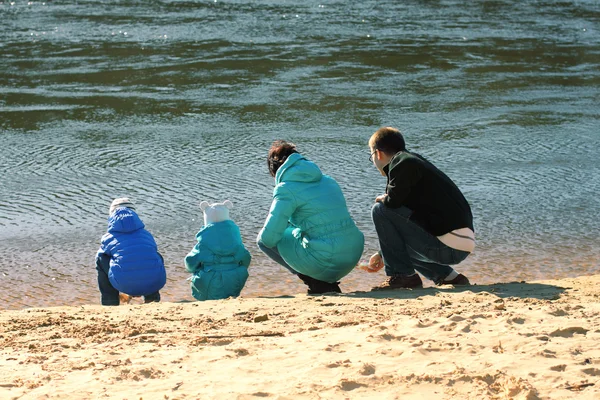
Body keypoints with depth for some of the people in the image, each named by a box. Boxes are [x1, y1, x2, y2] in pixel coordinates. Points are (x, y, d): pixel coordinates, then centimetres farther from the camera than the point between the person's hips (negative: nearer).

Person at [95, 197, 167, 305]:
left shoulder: (108, 238, 20)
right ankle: (152, 297, 29)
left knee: (100, 259, 24)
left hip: (125, 285, -3)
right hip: (154, 283, 3)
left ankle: (110, 301, 23)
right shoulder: (147, 235, 26)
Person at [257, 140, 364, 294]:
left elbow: (270, 237, -8)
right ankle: (329, 282, 16)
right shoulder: (328, 180, 16)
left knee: (263, 239, 10)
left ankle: (316, 282, 2)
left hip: (325, 262, -7)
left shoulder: (286, 189, -6)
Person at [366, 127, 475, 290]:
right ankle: (449, 277, 18)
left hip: (447, 245, -10)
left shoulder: (403, 163, -6)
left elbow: (393, 201, -21)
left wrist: (382, 199, 6)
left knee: (381, 211, -7)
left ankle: (403, 276, -4)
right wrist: (382, 255, 40)